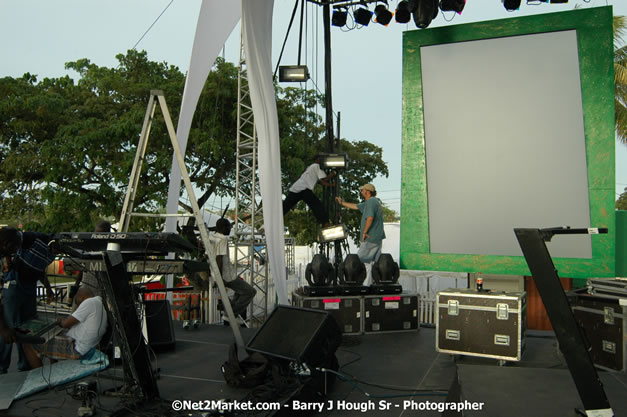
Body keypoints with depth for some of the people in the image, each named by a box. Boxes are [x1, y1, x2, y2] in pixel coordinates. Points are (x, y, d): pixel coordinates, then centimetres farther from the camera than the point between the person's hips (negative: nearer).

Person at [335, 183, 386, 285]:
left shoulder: (371, 201, -13)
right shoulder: (371, 202, 19)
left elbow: (370, 218, -26)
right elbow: (355, 206, 28)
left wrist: (364, 232, -18)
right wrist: (342, 203, 32)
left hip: (370, 238, -10)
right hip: (378, 238, 10)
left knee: (359, 261, -5)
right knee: (376, 262, 10)